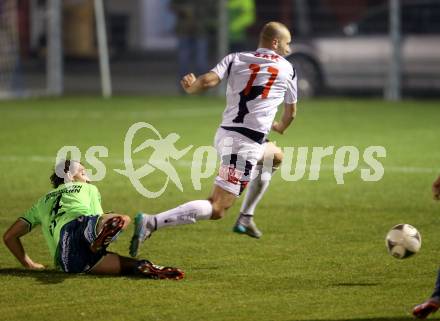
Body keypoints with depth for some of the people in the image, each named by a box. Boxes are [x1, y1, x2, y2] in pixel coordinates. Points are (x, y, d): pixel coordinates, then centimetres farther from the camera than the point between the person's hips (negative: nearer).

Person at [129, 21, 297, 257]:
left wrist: (189, 87, 13)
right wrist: (280, 127, 40)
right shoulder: (287, 69, 5)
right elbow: (291, 113, 18)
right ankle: (150, 223, -30)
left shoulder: (236, 59, 10)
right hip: (245, 143, -7)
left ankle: (246, 218, 34)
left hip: (225, 135, 7)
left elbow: (209, 80, -8)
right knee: (216, 209, -12)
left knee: (275, 156, 35)